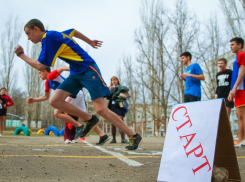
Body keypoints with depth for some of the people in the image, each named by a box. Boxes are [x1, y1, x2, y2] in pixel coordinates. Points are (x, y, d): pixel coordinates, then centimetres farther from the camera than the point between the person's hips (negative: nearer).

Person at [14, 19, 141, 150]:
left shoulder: (49, 37, -15)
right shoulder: (55, 35, 13)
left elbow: (41, 66, -15)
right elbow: (73, 31, 31)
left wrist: (21, 54, -2)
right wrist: (89, 42, 41)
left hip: (88, 70, -9)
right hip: (76, 73, 9)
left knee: (101, 109, -16)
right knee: (55, 101, -7)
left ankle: (134, 136, -3)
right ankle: (89, 120, 7)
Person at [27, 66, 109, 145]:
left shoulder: (51, 75, -7)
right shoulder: (47, 83, 20)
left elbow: (63, 68, -23)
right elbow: (46, 97, 31)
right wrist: (34, 100, 22)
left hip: (74, 93, -10)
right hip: (78, 93, 10)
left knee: (57, 113, -9)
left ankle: (80, 126, -11)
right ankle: (103, 135, 4)